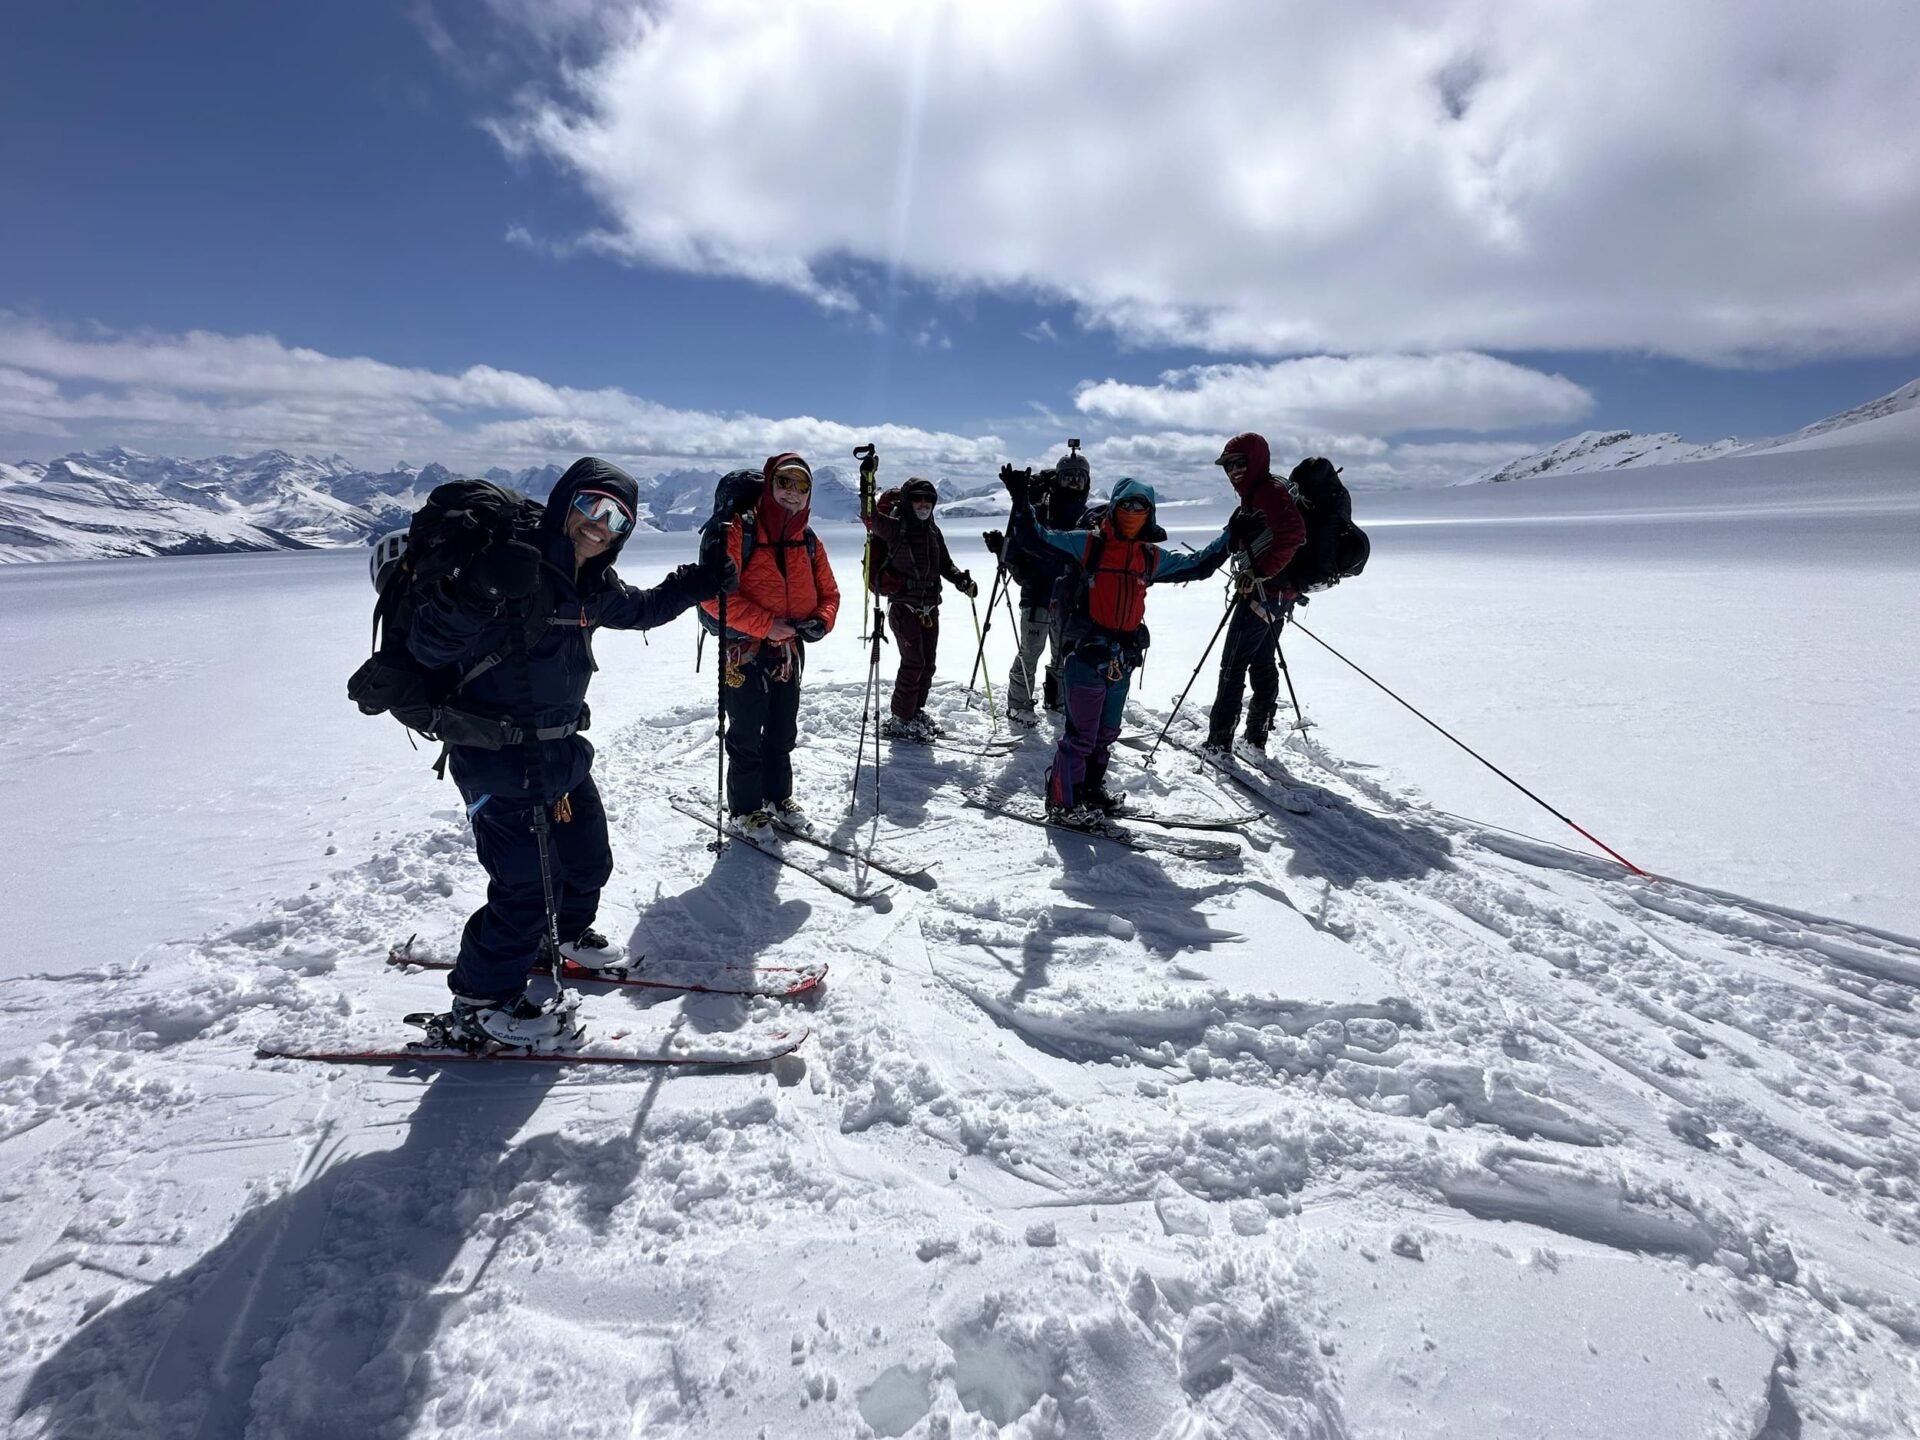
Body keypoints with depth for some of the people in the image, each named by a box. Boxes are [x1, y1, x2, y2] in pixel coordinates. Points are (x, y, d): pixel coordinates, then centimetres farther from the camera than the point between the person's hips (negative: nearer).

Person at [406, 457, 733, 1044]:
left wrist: (700, 580, 18)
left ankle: (563, 935, 51)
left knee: (588, 859, 22)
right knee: (527, 884, -3)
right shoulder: (513, 568, -22)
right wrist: (469, 597, -47)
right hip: (499, 763, -9)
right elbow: (430, 648, -28)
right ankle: (481, 1002, 19)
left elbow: (641, 608, 25)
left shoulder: (593, 587, 3)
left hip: (562, 751, 9)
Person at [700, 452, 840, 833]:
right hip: (744, 653, -6)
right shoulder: (739, 531, -14)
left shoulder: (809, 542, 5)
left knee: (783, 733, 18)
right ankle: (745, 808, 21)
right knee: (747, 737, 5)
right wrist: (766, 624, -23)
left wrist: (820, 622, -9)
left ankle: (779, 795, 35)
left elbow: (828, 593, 13)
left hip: (790, 652, 6)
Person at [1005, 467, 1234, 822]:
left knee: (1107, 732, 17)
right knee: (1081, 732, -2)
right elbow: (1037, 538, -7)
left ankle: (1091, 787, 35)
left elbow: (1197, 565, 23)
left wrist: (1232, 536, 19)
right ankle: (1063, 803, 9)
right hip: (1086, 654, -6)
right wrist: (1022, 500, -19)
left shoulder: (1152, 557, 12)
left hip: (1123, 659, 6)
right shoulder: (1086, 543, -4)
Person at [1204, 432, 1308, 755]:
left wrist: (1258, 573, -28)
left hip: (1261, 593, -10)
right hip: (1278, 594, 11)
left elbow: (1292, 534, -27)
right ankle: (1257, 738, 22)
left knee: (1233, 666, -7)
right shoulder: (1257, 494, 19)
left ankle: (1219, 741, -3)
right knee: (1263, 664, 14)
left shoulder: (1268, 491, -13)